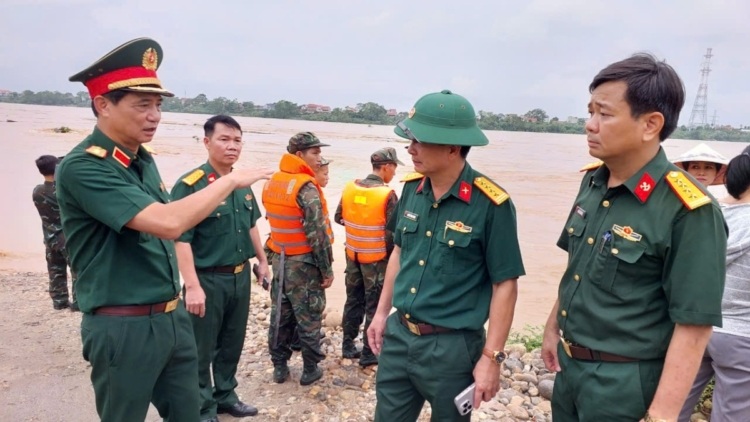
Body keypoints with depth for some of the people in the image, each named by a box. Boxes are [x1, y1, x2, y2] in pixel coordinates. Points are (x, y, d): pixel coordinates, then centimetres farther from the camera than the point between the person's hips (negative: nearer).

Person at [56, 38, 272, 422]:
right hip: (124, 328, -7)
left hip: (173, 317, 8)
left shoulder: (144, 160, 7)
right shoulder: (82, 167, -20)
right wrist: (231, 179, -21)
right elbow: (168, 223, -31)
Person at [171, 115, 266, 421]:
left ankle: (225, 397, 38)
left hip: (241, 276, 7)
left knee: (232, 344, 20)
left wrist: (262, 260, 21)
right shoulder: (190, 185, -17)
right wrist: (192, 286, -25)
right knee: (202, 350, 7)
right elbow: (180, 239, -21)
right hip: (208, 280, -7)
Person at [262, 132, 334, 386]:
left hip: (279, 259, 7)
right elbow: (317, 233, -21)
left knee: (280, 315, 15)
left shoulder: (271, 183, 5)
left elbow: (273, 220, 10)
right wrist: (327, 269, -13)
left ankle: (279, 367, 26)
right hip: (304, 263, -7)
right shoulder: (306, 187, -19)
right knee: (309, 319, 6)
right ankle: (310, 370, 18)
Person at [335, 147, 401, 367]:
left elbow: (338, 218, 8)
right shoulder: (387, 195, -19)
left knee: (353, 301, 18)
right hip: (376, 258, -5)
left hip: (353, 256, 6)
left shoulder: (349, 188, -2)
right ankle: (368, 353, 15)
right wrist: (391, 254, -1)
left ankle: (348, 346, 29)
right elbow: (394, 231, -18)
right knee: (374, 306, 7)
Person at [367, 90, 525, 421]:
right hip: (398, 335, 5)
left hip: (451, 346, -5)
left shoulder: (490, 205, -18)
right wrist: (381, 312, 13)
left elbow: (505, 284, -13)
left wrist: (491, 357, -13)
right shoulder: (412, 188, -1)